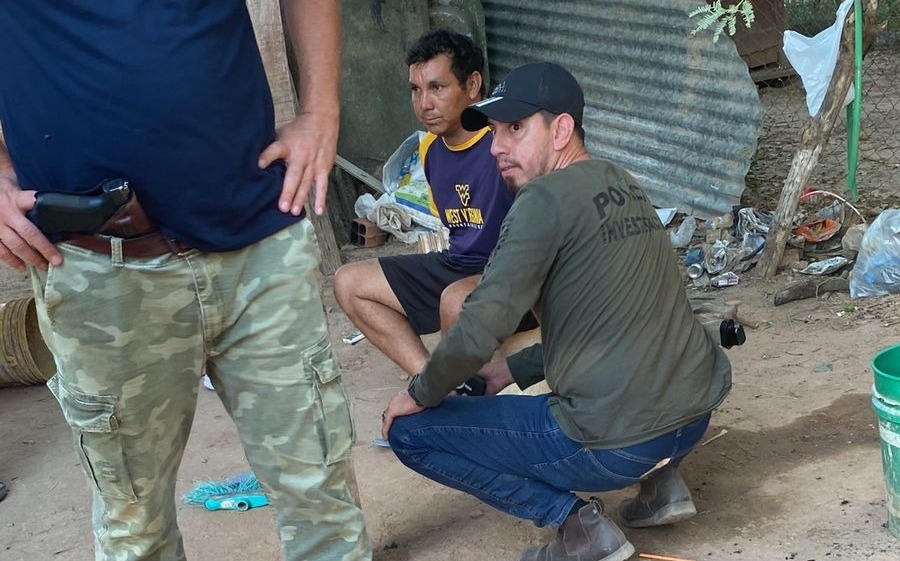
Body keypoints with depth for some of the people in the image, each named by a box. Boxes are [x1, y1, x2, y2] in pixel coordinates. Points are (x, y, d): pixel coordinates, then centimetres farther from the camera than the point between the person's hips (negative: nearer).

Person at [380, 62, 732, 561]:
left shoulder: (546, 198, -13)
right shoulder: (623, 186, 12)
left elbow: (479, 329, -19)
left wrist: (419, 395, -1)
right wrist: (514, 371, 20)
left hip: (620, 444, -8)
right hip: (697, 415, 8)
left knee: (408, 430, 2)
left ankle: (576, 521, -2)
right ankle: (659, 476, 19)